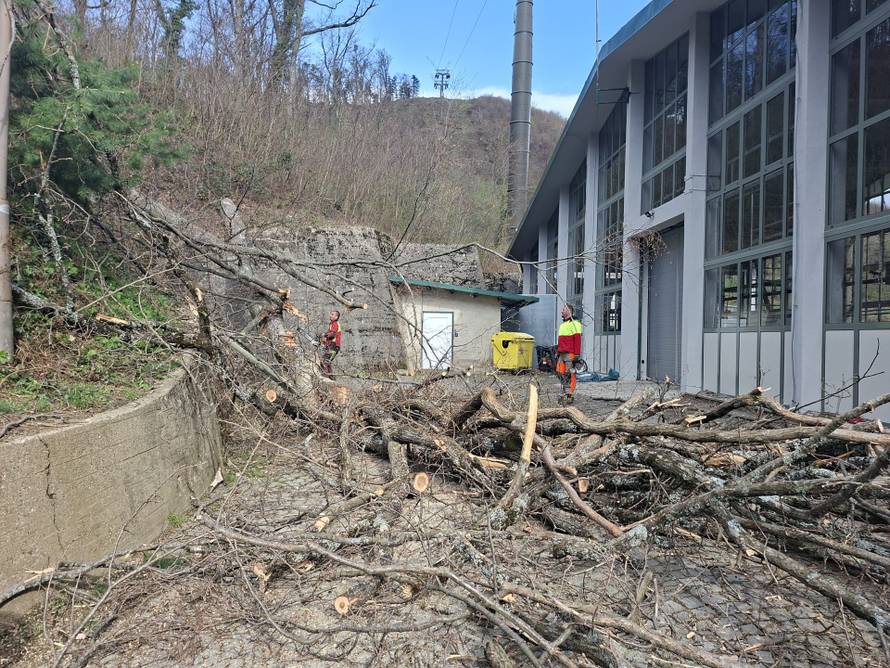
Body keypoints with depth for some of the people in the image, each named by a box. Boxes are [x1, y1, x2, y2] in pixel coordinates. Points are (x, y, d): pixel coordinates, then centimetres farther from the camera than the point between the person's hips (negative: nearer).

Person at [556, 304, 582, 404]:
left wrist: (577, 354, -18)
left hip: (570, 354, -9)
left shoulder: (574, 324, -7)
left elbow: (577, 341, -13)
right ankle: (565, 393, 16)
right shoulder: (562, 325, 21)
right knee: (560, 373, 8)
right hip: (562, 354, 9)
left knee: (570, 375, -6)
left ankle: (569, 396, -4)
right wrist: (557, 352, 23)